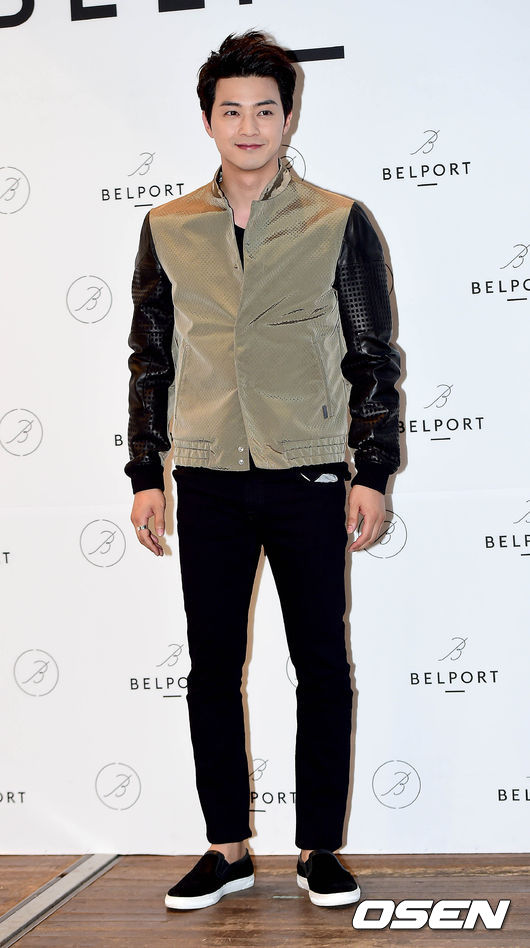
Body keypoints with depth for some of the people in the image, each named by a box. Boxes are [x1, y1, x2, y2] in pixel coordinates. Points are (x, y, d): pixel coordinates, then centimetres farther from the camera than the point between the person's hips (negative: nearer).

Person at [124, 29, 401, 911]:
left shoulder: (339, 222, 1)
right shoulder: (167, 228, 7)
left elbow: (375, 357, 2)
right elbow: (150, 358, 11)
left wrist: (373, 474, -4)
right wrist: (145, 475, 5)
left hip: (309, 475, -2)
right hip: (209, 481, 2)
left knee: (322, 665, 4)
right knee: (212, 665, 6)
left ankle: (321, 846, 18)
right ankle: (228, 848, 19)